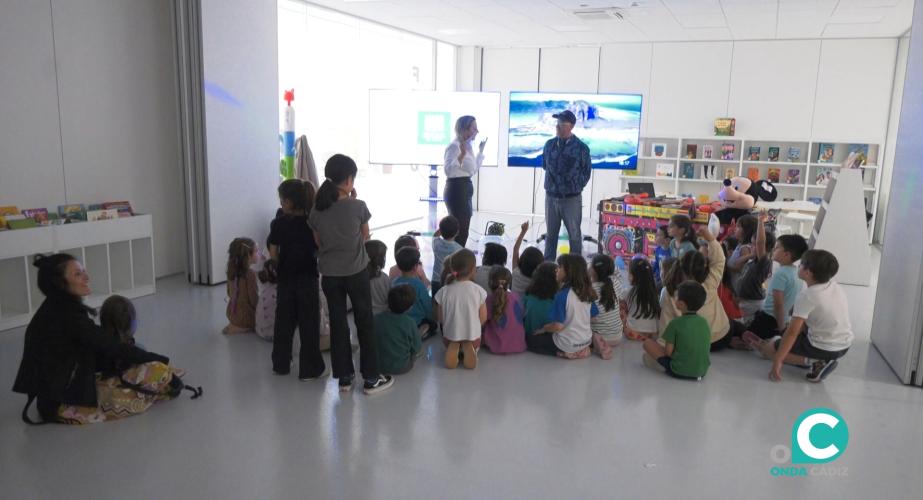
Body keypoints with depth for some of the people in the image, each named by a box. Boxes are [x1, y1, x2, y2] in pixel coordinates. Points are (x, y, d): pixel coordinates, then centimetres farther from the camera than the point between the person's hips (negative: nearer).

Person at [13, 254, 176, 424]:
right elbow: (111, 347, -17)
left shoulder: (57, 310, 9)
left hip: (59, 395, 10)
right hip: (68, 403, -10)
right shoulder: (68, 315, -20)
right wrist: (159, 359, -5)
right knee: (159, 371, -14)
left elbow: (96, 354, 10)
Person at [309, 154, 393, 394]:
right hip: (356, 272, -3)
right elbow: (365, 237, 1)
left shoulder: (317, 211, -5)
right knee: (364, 323, 9)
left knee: (338, 324, 12)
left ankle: (344, 377, 20)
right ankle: (371, 378, 15)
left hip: (329, 274, 3)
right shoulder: (358, 207, -15)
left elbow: (319, 243, 5)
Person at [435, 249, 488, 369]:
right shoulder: (478, 290, -17)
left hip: (450, 336, 1)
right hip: (473, 336, 0)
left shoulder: (444, 291, -15)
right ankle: (469, 349, -1)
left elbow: (440, 319, -4)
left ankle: (453, 349, 0)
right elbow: (483, 319, -7)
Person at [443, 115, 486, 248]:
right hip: (456, 189, -10)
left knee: (462, 229, 11)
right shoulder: (455, 146, -14)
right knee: (459, 230, -10)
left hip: (465, 188, 10)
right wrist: (462, 154, -33)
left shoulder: (468, 146, 14)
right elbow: (448, 170, -26)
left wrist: (481, 151, 22)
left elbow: (473, 170, 22)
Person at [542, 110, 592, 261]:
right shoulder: (549, 144, 1)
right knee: (551, 233, 13)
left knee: (574, 234, 6)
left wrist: (576, 187, 3)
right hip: (551, 197, 4)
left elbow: (586, 171, -1)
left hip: (572, 198, -4)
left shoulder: (581, 148, -10)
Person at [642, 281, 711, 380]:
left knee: (648, 343, 3)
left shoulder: (675, 323, -14)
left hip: (679, 371, -5)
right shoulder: (704, 322, 1)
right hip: (702, 372, 5)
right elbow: (707, 346, 10)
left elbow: (668, 351, -13)